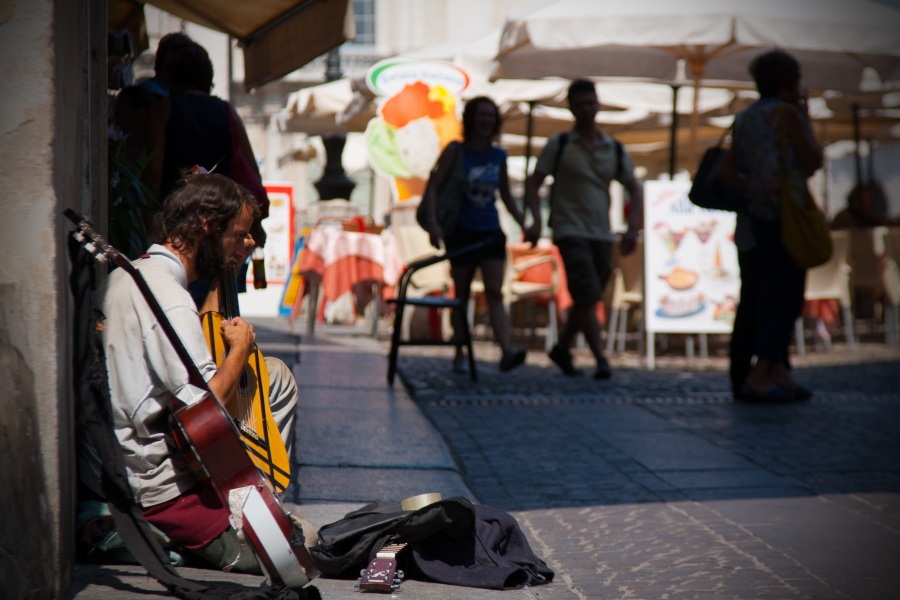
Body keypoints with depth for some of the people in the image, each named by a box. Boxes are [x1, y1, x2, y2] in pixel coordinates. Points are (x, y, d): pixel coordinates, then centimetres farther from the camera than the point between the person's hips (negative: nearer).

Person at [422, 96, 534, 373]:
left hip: (491, 232, 3)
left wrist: (524, 223, 11)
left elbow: (506, 196, 18)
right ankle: (459, 355, 16)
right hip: (462, 233, -2)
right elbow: (433, 187, -7)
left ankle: (506, 351, -22)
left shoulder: (499, 156, 8)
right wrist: (433, 223, -19)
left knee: (495, 293, -9)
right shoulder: (456, 151, -3)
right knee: (461, 296, 6)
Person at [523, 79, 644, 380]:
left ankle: (562, 349, 29)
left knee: (586, 301, 11)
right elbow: (533, 182, 2)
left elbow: (635, 189, 13)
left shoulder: (615, 149, 10)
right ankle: (601, 360, -13)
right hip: (570, 231, -4)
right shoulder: (559, 145, 2)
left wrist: (633, 228, 0)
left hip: (602, 235, 4)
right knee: (587, 296, -15)